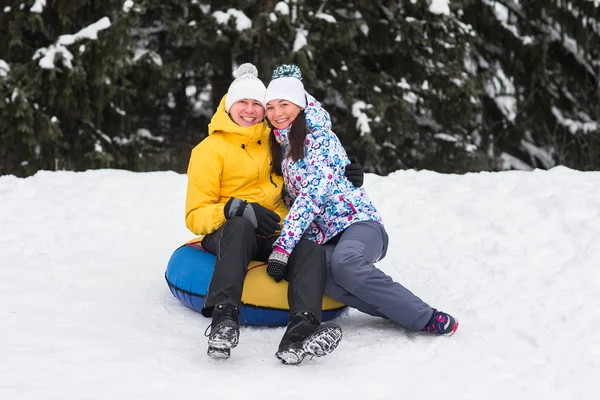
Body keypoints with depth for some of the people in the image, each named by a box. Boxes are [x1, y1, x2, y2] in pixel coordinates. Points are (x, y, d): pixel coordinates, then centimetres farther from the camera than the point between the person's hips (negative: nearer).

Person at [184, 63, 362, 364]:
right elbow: (196, 217, 0)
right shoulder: (209, 150, 5)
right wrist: (237, 210, -20)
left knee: (312, 249, -30)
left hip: (275, 238, 4)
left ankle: (300, 334, -53)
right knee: (240, 226, -40)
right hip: (227, 235, -4)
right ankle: (224, 317, -55)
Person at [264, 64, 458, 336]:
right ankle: (401, 309, -29)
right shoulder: (279, 148, 18)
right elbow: (288, 198, 25)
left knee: (344, 262, -41)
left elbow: (312, 195, -16)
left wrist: (282, 247, -23)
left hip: (357, 223, -5)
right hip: (320, 237, 5)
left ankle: (424, 317, -31)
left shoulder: (319, 138, -4)